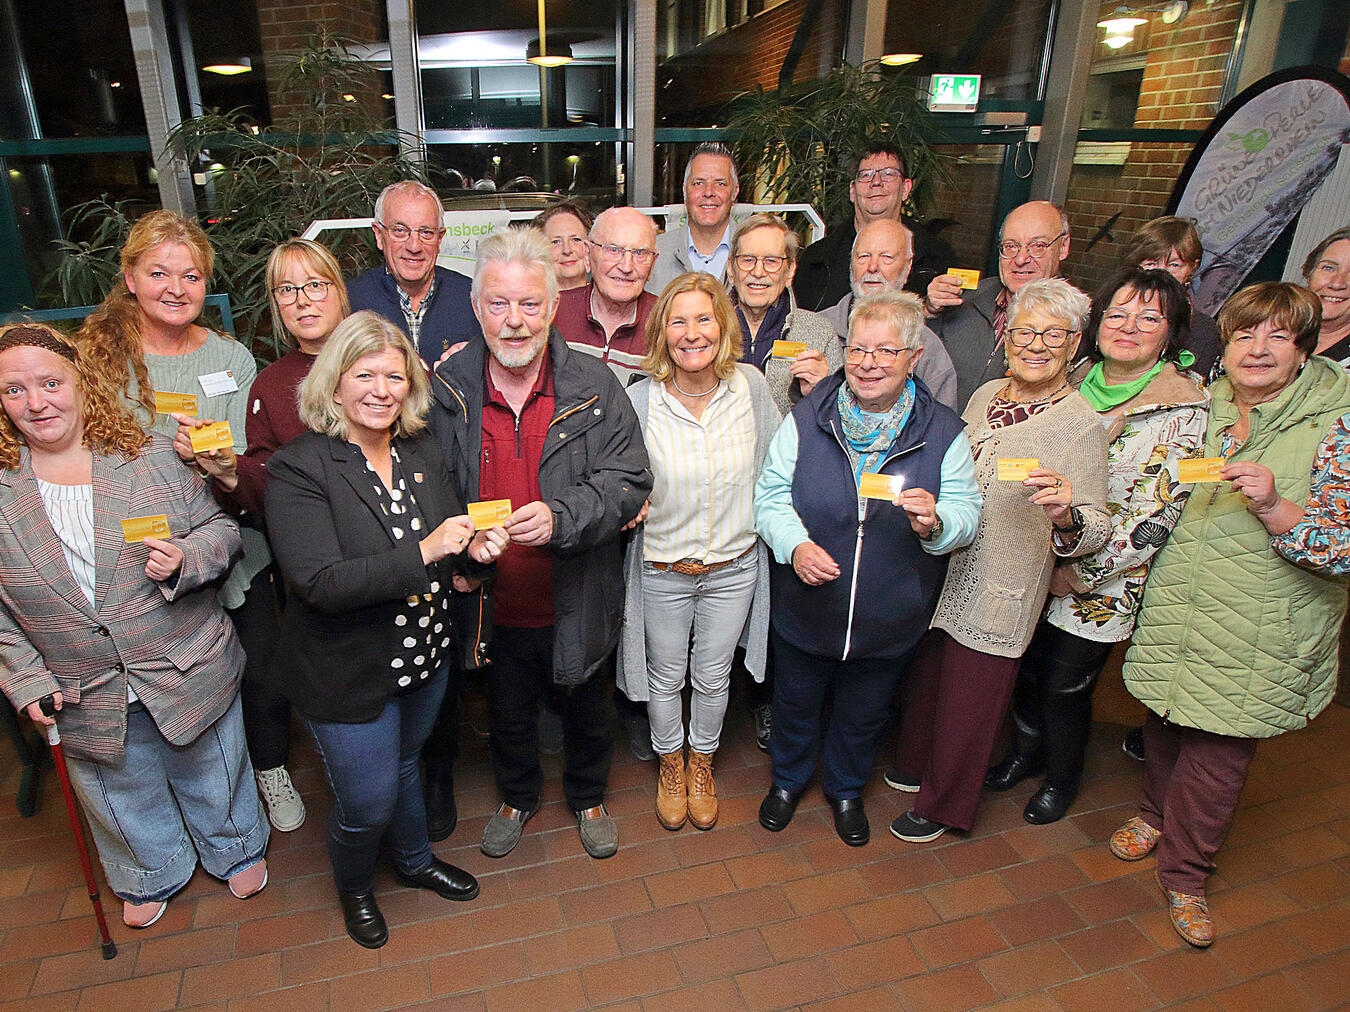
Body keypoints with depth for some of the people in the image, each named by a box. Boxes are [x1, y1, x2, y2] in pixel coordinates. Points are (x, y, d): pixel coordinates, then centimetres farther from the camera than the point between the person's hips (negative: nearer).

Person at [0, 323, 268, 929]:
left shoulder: (152, 456, -10)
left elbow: (221, 527, -4)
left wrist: (185, 559, -24)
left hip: (191, 675, -1)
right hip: (85, 698, 1)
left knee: (212, 778, 21)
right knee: (124, 798, 24)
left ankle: (235, 850, 50)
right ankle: (151, 876, 52)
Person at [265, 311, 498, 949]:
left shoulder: (422, 453, -1)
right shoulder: (298, 468, -21)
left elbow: (449, 544, 10)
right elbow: (318, 583, -29)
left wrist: (475, 547, -14)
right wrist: (424, 552, -35)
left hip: (426, 657, 6)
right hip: (347, 675, -5)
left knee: (404, 767, 28)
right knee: (367, 803, 9)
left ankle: (415, 861, 55)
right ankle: (353, 887, 44)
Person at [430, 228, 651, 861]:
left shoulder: (595, 389, -13)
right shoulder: (445, 390, -9)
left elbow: (628, 482, -16)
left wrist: (561, 516, -34)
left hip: (577, 601, -1)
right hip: (492, 603, 1)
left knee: (585, 711, 24)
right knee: (507, 713, 25)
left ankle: (588, 797, 54)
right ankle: (517, 797, 55)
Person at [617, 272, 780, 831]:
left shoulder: (749, 385, -10)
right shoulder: (639, 400, -17)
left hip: (734, 568, 2)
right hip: (662, 570, -1)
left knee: (713, 676, 21)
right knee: (665, 677, 20)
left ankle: (702, 762, 50)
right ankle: (670, 762, 50)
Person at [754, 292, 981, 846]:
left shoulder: (943, 431, -9)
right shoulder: (807, 417, -9)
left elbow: (966, 516, -10)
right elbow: (770, 496, -9)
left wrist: (935, 522, -33)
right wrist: (794, 545, -27)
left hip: (890, 617, 1)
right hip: (806, 608, 0)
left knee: (863, 715, 23)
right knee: (796, 702, 21)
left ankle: (846, 789, 53)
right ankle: (788, 779, 52)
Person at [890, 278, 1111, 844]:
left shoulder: (1082, 426, -16)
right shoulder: (987, 394, 3)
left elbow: (1096, 530, -19)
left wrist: (1066, 515, -38)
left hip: (1001, 591, -6)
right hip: (941, 572, 6)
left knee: (970, 702, 10)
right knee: (924, 676, 22)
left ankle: (943, 807, 34)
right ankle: (916, 766, 49)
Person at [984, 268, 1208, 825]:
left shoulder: (1186, 412, -14)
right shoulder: (1073, 381, 0)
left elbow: (1153, 516, -16)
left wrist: (1079, 572, -14)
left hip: (1101, 585, -4)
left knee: (1065, 686, 9)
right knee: (1025, 669, 17)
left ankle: (1062, 778, 39)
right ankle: (1026, 751, 46)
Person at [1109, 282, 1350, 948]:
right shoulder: (1207, 410, 4)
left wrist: (1271, 505, -32)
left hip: (1258, 634, -4)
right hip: (1176, 605, 4)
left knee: (1218, 752, 6)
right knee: (1164, 726, 18)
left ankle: (1185, 877, 28)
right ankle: (1156, 813, 47)